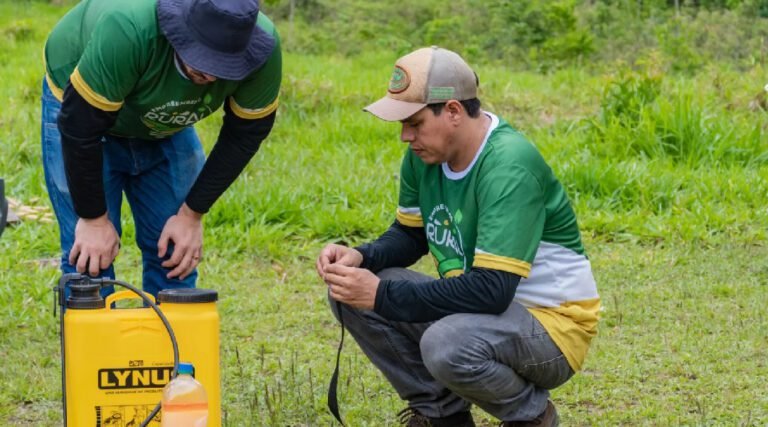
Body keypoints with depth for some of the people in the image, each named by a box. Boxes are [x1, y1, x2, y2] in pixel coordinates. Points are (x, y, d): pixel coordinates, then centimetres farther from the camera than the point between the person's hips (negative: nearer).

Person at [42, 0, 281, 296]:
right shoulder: (128, 30, -43)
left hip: (165, 125, 4)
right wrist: (94, 219, -22)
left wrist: (192, 215, -11)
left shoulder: (262, 50, -30)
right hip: (80, 107, -4)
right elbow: (80, 128, -32)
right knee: (90, 258, -11)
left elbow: (245, 133, -13)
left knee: (176, 256, 1)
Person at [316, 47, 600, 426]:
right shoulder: (425, 153, -2)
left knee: (447, 344, -37)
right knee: (350, 294, -6)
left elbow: (492, 289, -33)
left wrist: (384, 295, -30)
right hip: (484, 307, 8)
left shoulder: (510, 167, -27)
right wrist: (360, 257, -11)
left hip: (552, 322, -8)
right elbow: (410, 235, 12)